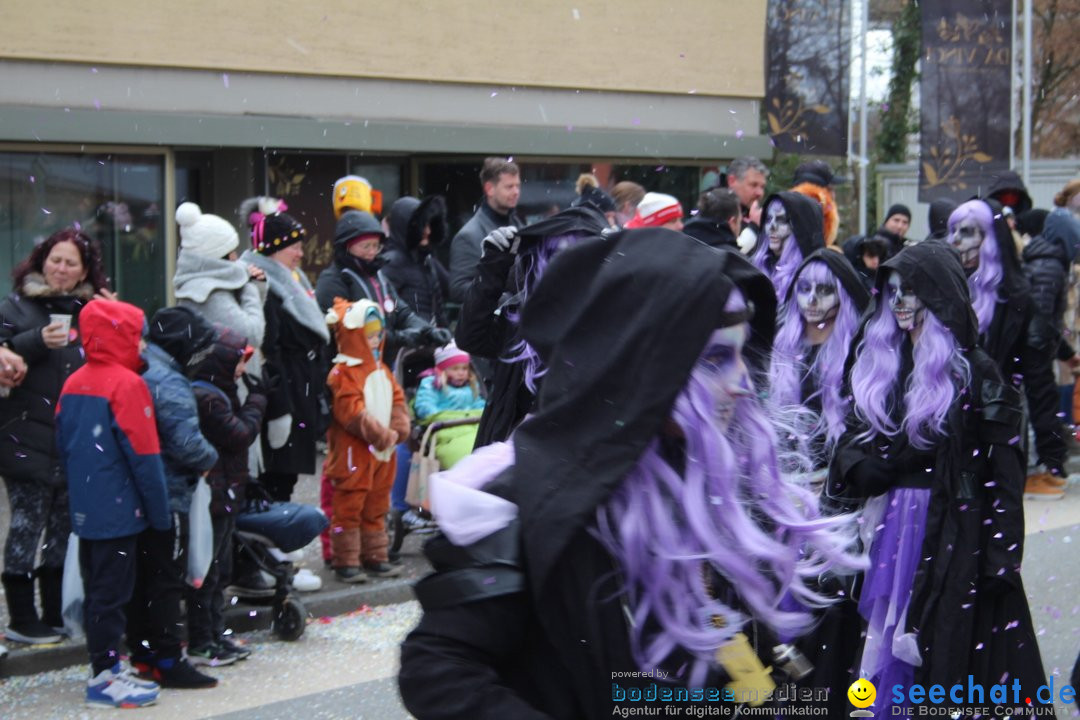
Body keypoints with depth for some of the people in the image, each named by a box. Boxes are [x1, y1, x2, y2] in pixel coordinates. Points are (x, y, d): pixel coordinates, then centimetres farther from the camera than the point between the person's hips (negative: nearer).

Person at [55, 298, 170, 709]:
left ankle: (107, 667, 22)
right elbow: (143, 455, -16)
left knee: (96, 590, 14)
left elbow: (63, 447, 14)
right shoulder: (127, 384, -16)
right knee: (111, 593, -2)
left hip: (85, 509, 8)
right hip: (118, 511, -8)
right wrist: (160, 511, -9)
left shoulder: (73, 383, 7)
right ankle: (103, 678, 2)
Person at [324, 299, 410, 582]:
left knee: (376, 508, 16)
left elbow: (398, 401, 11)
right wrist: (381, 436, -18)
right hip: (353, 454, -9)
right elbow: (352, 414, -21)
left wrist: (397, 431, -7)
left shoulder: (381, 370, 14)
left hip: (383, 452, 9)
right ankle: (346, 562, 3)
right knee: (348, 508, -2)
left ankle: (374, 557, 25)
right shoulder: (343, 373, -14)